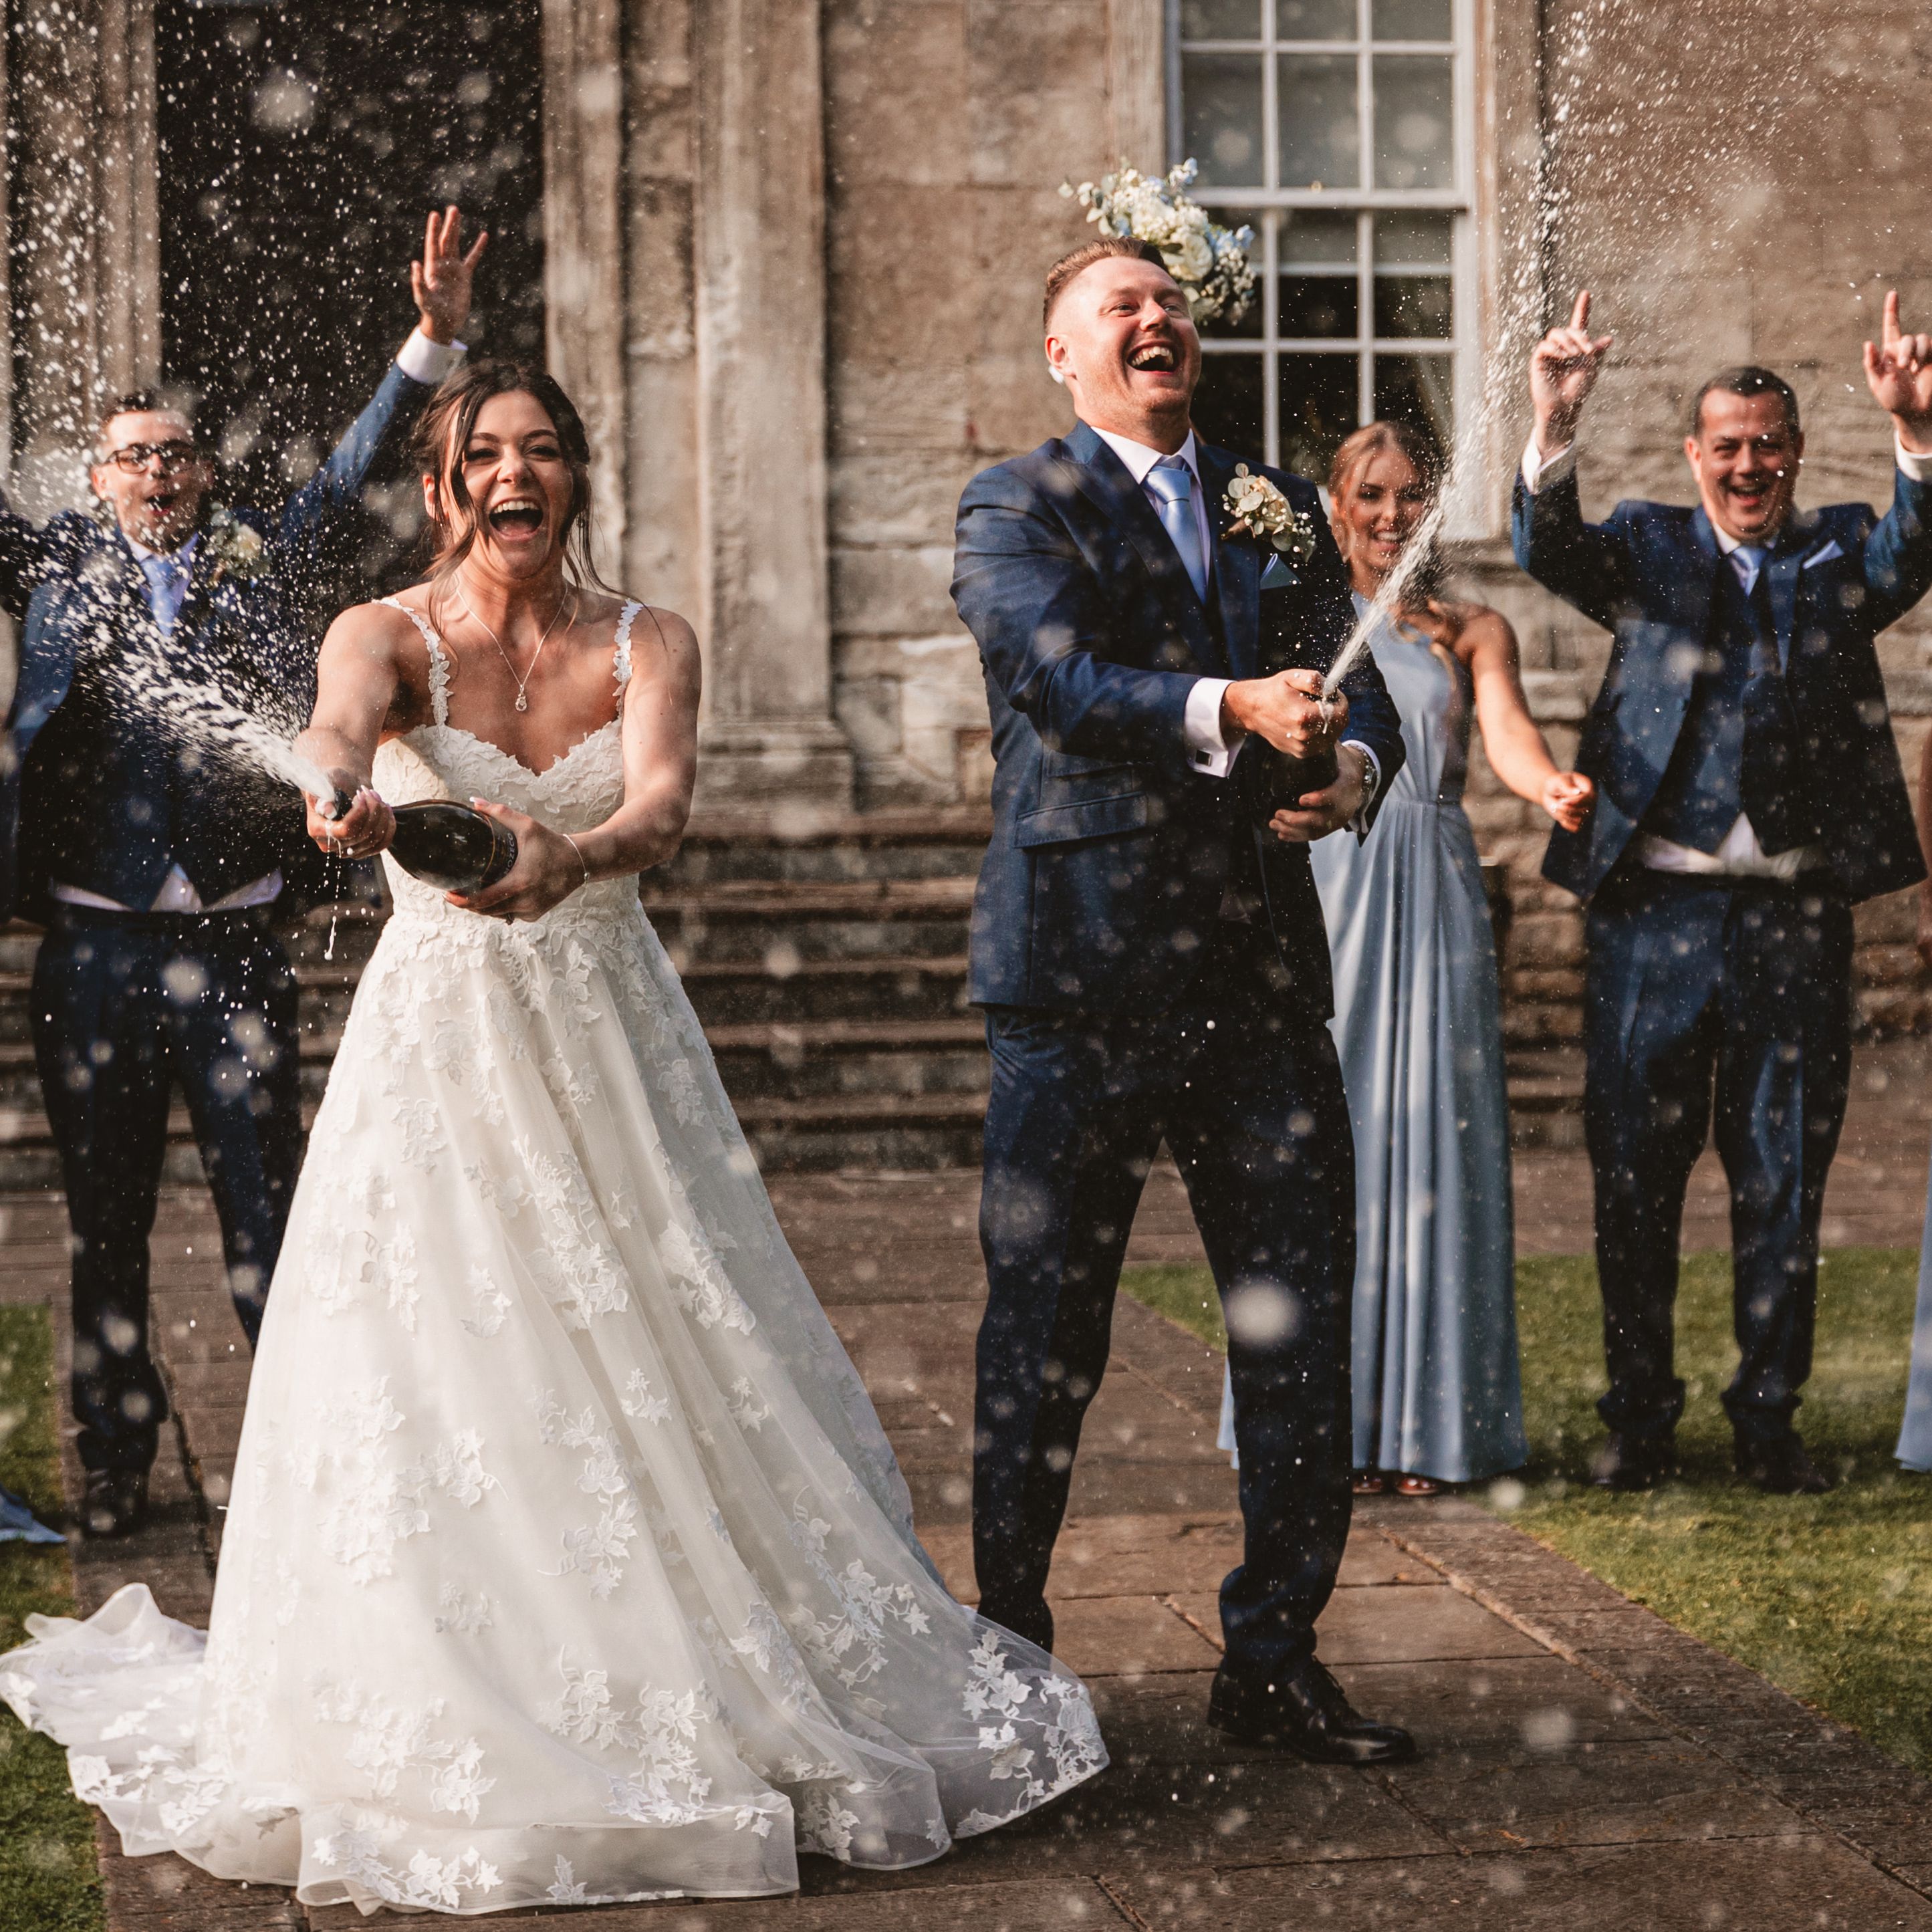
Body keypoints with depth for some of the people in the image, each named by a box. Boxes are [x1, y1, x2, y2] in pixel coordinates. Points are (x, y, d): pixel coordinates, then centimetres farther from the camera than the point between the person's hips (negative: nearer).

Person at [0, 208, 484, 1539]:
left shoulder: (265, 568, 8)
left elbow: (354, 475, 1)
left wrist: (434, 342, -11)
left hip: (234, 945, -1)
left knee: (268, 1209, 1)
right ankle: (116, 1465, 21)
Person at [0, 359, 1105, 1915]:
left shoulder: (649, 645, 1)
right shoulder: (389, 633, -3)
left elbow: (664, 803, -19)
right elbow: (339, 725, -27)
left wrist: (570, 859, -42)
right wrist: (346, 797, -52)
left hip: (610, 1039, 2)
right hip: (437, 1041, -1)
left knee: (661, 1372, 2)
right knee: (436, 1379, -4)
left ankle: (708, 1708, 17)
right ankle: (448, 1741, 10)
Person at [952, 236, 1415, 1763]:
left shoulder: (1281, 508, 17)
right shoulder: (1016, 509, 2)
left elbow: (1356, 686, 6)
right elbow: (1059, 677, -16)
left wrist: (1352, 766, -17)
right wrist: (1230, 711, -32)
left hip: (1261, 970, 5)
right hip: (1081, 972, -4)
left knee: (1304, 1331, 6)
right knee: (1044, 1334, 4)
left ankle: (1276, 1660, 19)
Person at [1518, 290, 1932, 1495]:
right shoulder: (1648, 547, 8)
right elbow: (1551, 551, -11)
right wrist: (1556, 424, -29)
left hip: (1796, 919, 1)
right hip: (1653, 910, 0)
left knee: (1784, 1181, 7)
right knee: (1636, 1177, 6)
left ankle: (1771, 1418, 19)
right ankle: (1641, 1417, 17)